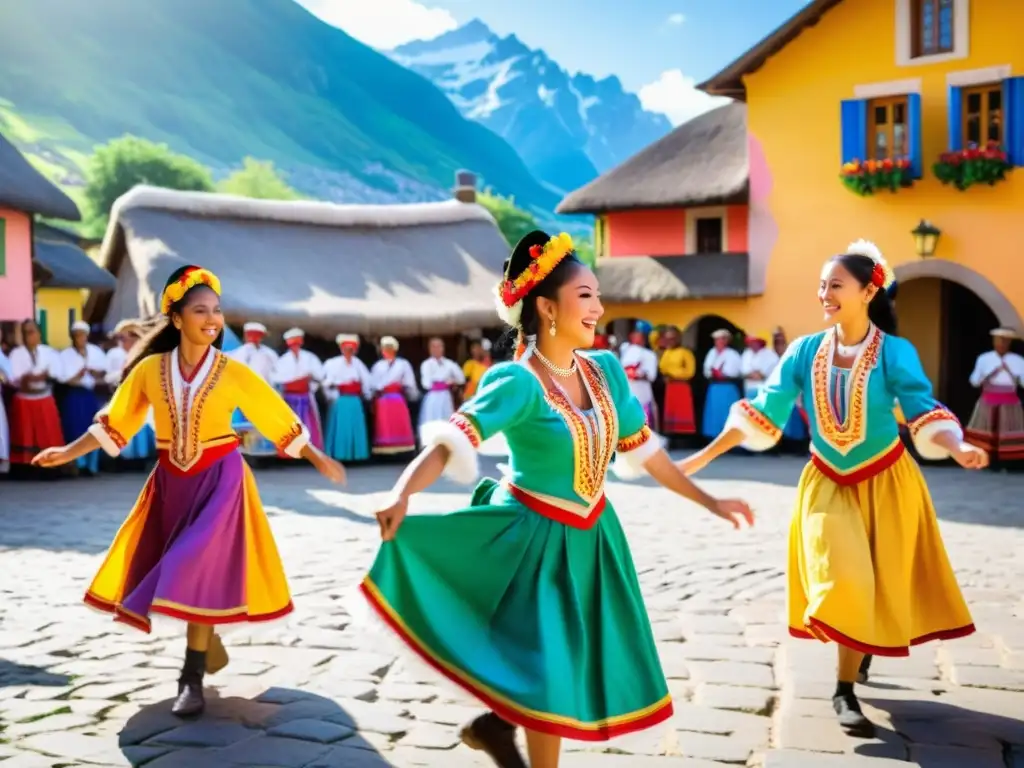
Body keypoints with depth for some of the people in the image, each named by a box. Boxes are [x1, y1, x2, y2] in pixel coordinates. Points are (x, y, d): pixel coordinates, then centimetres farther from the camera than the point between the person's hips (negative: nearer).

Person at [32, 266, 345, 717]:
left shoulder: (233, 373, -7)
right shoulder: (150, 369, -3)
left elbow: (281, 421, -3)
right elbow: (115, 425, 5)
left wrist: (318, 460, -6)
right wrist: (69, 453, 0)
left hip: (219, 480, -3)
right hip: (170, 481, 4)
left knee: (201, 574, -9)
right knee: (175, 574, 9)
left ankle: (192, 680, 0)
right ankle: (207, 645, 32)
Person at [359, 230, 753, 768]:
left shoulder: (605, 369, -3)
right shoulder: (518, 381, -22)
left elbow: (641, 448, 7)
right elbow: (450, 441, -34)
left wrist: (710, 503, 11)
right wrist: (401, 496, -52)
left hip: (591, 535, 7)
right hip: (535, 536, -7)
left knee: (587, 658, 17)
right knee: (548, 667, 1)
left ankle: (498, 722, 37)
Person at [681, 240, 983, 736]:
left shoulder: (895, 352, -16)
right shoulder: (805, 351, -9)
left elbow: (925, 414, -25)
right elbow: (761, 415, -7)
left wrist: (958, 447, -47)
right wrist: (702, 457, -11)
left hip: (885, 483, -1)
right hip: (828, 484, 1)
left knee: (877, 582, 6)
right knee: (842, 580, -9)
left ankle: (847, 686, 26)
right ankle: (845, 692, 12)